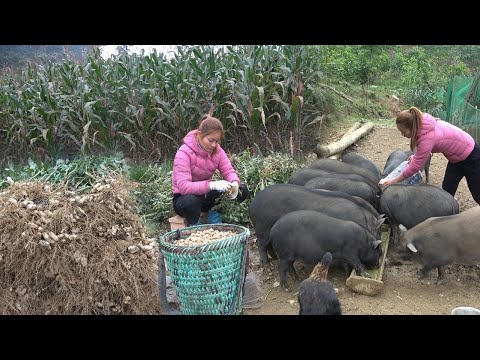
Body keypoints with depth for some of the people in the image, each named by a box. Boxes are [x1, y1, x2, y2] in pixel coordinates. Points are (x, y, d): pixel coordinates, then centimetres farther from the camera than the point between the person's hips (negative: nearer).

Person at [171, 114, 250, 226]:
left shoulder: (217, 150, -5)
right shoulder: (183, 153, -23)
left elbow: (229, 171, -8)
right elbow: (183, 186, -33)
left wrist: (234, 183, -34)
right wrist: (212, 185, -47)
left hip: (206, 195, 5)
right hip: (184, 198, -5)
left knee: (242, 190, -12)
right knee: (191, 201, -41)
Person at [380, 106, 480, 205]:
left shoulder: (427, 138, -37)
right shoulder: (422, 123, -14)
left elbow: (415, 166, -27)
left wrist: (395, 181, -18)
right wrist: (416, 156, -6)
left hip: (471, 157, -8)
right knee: (447, 191, 10)